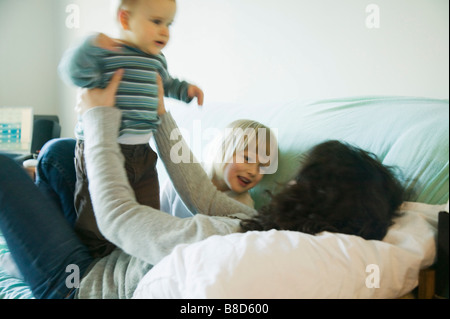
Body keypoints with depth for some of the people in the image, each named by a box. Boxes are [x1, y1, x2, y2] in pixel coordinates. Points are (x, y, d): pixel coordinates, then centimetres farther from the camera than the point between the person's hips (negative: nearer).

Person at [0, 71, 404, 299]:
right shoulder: (275, 230, -15)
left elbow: (115, 212, -28)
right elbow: (205, 196, -3)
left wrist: (101, 119, -15)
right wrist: (160, 116, 0)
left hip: (80, 283, -7)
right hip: (107, 261, 7)